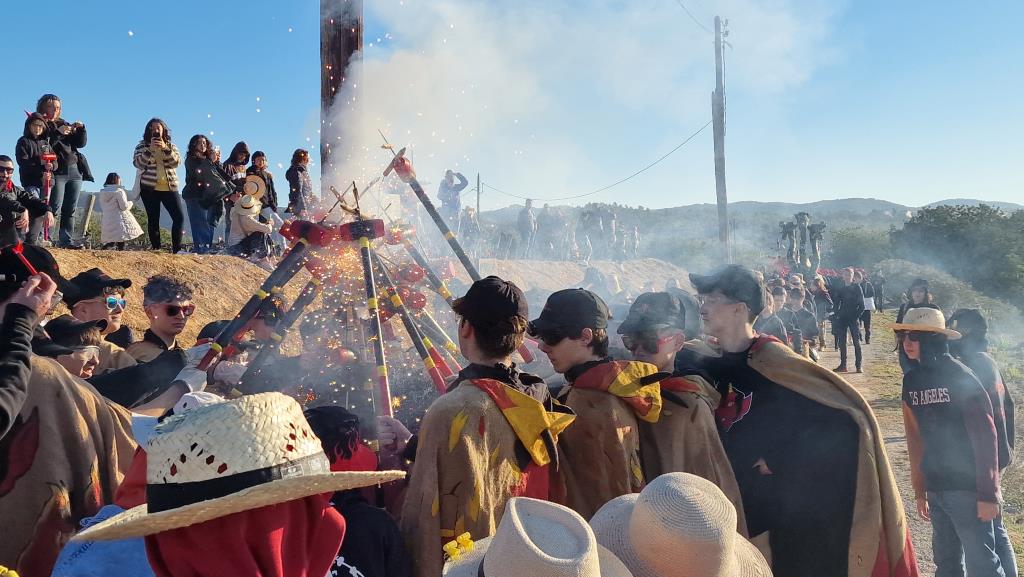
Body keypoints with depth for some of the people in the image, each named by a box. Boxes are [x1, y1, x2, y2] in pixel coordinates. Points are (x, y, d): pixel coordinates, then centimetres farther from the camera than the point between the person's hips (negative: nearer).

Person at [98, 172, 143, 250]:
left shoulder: (102, 193, 9)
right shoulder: (119, 191, -9)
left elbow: (101, 208, 15)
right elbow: (124, 206, -11)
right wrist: (130, 203, 9)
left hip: (107, 220, 6)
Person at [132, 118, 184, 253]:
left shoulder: (170, 145, 13)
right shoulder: (142, 145, 7)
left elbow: (177, 162, -4)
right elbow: (137, 163, -7)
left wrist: (166, 149, -19)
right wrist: (150, 150, -18)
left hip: (169, 188, 2)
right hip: (149, 188, -2)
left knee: (179, 217, -9)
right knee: (153, 220, -1)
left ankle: (177, 249, -6)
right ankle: (156, 249, 2)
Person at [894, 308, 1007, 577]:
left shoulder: (960, 378, -13)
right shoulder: (911, 380, 5)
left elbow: (985, 436, -14)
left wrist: (988, 494, -15)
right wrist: (920, 490, 12)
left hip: (967, 488, -6)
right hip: (935, 490, 7)